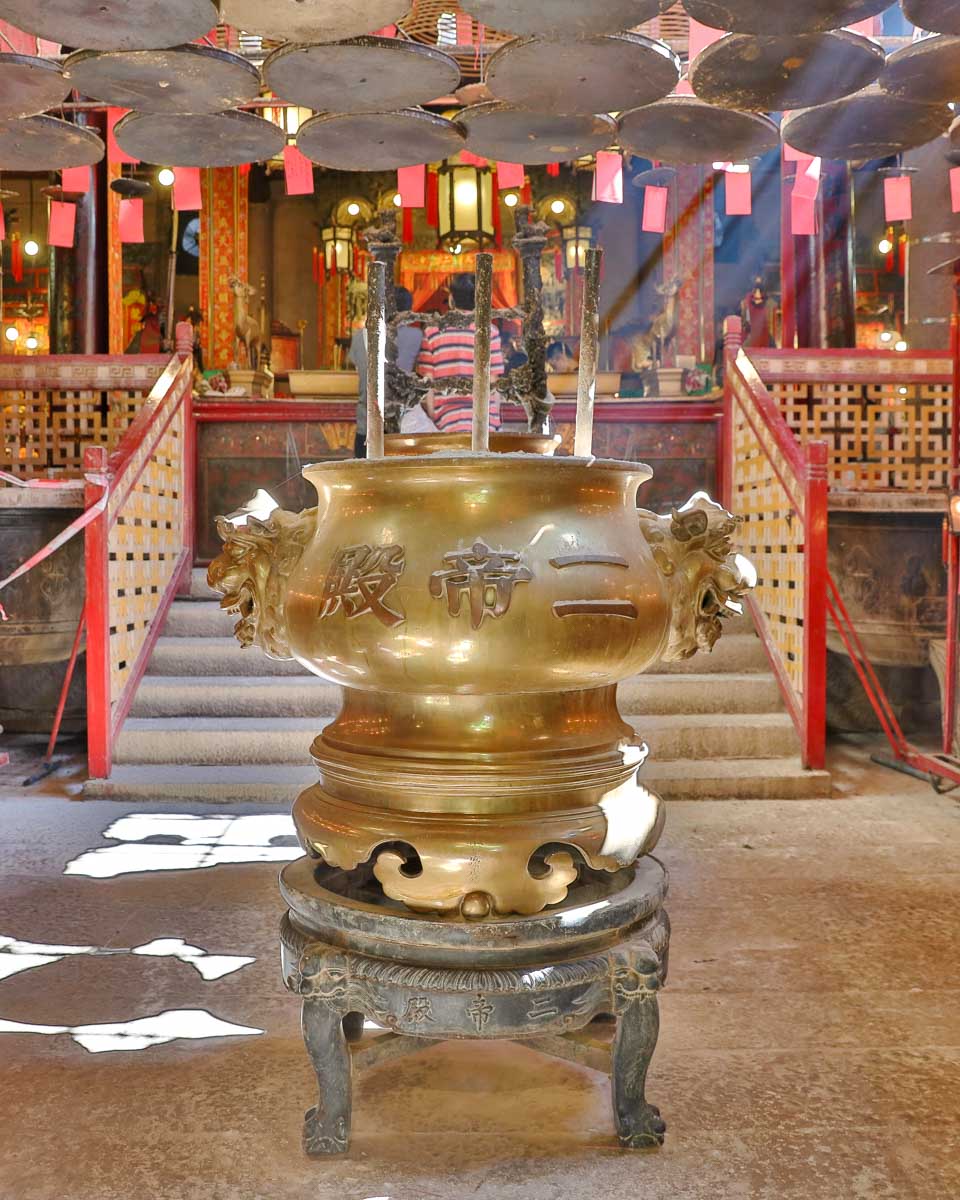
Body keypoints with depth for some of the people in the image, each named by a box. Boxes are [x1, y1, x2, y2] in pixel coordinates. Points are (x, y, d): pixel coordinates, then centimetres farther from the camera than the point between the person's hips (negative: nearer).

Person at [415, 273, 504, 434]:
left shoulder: (433, 331, 4)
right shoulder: (489, 331, 0)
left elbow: (427, 380, 4)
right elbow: (493, 381, 0)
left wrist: (432, 416, 11)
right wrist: (496, 418, 9)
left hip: (445, 420, 1)